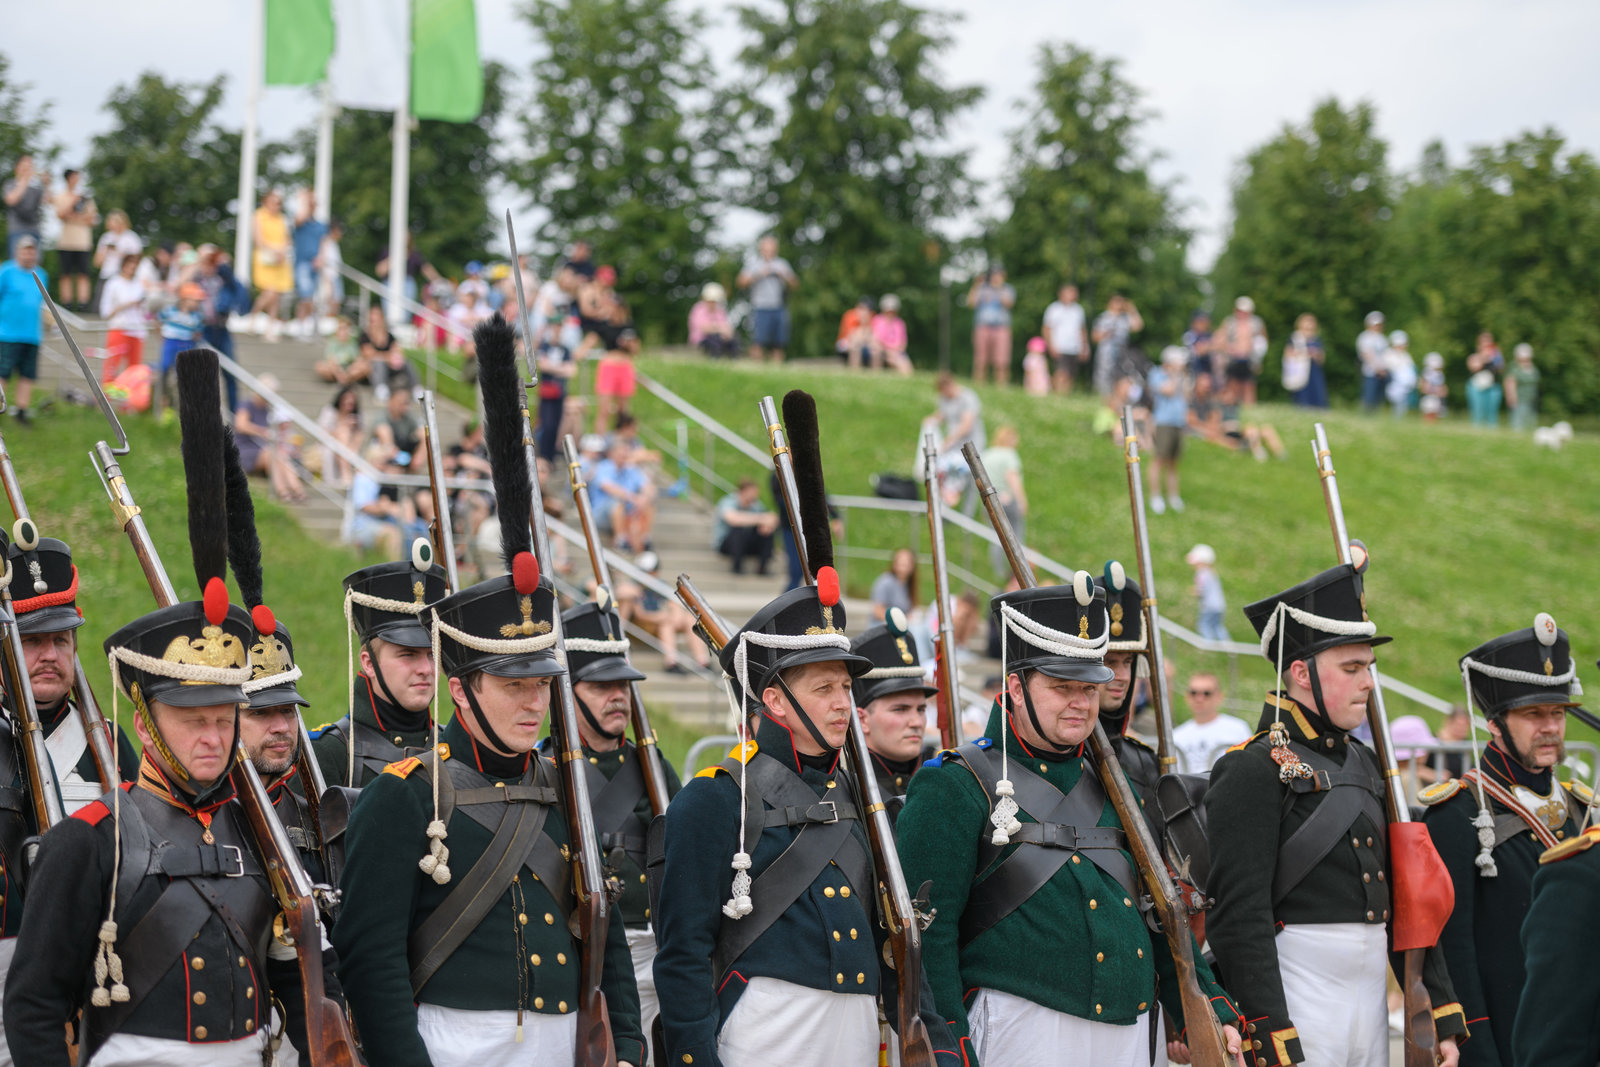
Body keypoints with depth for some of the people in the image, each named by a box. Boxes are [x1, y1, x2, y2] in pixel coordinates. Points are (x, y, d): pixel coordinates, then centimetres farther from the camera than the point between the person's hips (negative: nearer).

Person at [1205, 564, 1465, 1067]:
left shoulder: (1364, 765, 16)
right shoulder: (1254, 770, -9)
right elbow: (1240, 916, -16)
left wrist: (1442, 1015, 12)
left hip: (1372, 998, 8)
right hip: (1295, 1000, -8)